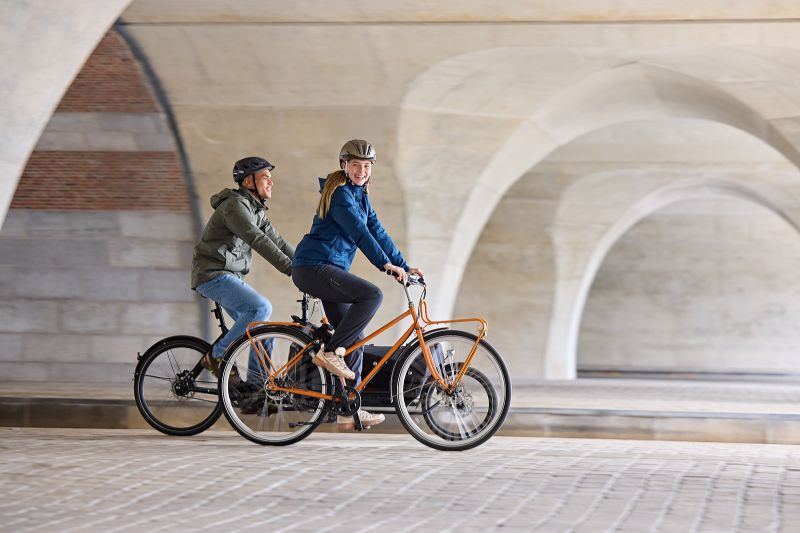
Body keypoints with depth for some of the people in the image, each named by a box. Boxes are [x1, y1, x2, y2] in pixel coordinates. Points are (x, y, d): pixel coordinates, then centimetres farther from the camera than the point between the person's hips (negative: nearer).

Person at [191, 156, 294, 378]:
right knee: (261, 307, -26)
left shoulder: (256, 210, 16)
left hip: (231, 277, 10)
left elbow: (277, 242, 15)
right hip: (213, 276, -10)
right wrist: (291, 269, -31)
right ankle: (216, 356, -16)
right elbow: (258, 241, -26)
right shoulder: (235, 205, -16)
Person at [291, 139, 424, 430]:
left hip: (329, 270, 10)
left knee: (355, 339, 6)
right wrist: (386, 264, -25)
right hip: (313, 267, -10)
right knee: (372, 294, -27)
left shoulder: (359, 195, 18)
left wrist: (405, 266, 10)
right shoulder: (339, 193, -11)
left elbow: (378, 232, 17)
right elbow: (359, 232, -20)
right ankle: (330, 351, -18)